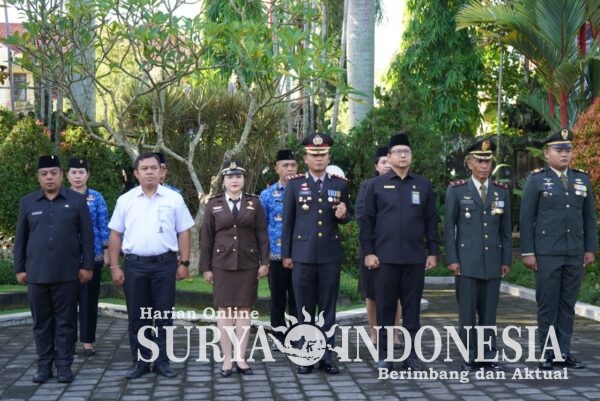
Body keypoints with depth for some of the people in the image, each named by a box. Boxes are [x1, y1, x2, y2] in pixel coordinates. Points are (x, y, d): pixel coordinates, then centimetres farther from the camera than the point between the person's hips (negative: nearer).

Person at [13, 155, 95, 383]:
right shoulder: (27, 203, 8)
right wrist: (19, 268, 7)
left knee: (66, 321, 3)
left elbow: (87, 236, 3)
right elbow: (20, 239, 11)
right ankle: (44, 365, 16)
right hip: (36, 274, 2)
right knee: (41, 322, 7)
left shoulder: (77, 201, 3)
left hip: (67, 274, -2)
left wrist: (87, 266, -2)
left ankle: (64, 366, 11)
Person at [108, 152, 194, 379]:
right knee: (137, 317, 7)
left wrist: (184, 263, -2)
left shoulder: (173, 199, 3)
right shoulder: (125, 200, 5)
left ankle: (162, 362, 13)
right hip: (134, 265, 1)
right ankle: (140, 362, 17)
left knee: (164, 315, 4)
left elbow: (183, 232, 5)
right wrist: (114, 267, 1)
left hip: (165, 264, -1)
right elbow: (115, 235, 7)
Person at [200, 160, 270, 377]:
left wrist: (264, 262, -3)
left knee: (244, 310, 3)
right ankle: (226, 359, 7)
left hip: (248, 264, 1)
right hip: (222, 265, 0)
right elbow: (206, 238, 3)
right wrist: (206, 267, 0)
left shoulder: (254, 202, 5)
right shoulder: (214, 204, 4)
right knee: (225, 310, 1)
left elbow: (262, 234, 4)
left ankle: (241, 358, 9)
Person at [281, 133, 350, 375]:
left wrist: (342, 215, -9)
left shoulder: (340, 184, 6)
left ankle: (326, 356, 12)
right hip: (302, 255, -1)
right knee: (305, 309, 5)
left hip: (330, 255, 1)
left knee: (328, 308, 5)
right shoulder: (294, 184, 3)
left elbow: (345, 218, 15)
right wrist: (286, 254, 3)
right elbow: (288, 221, 4)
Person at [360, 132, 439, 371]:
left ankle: (411, 354, 14)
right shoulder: (377, 185, 4)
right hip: (385, 257, -1)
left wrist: (432, 252, 4)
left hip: (415, 257, 1)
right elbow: (367, 221, 3)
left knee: (412, 307, 6)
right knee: (385, 307, 3)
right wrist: (368, 252, -4)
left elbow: (431, 222, 10)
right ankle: (384, 356, 12)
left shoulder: (424, 186, 9)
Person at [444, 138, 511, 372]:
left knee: (489, 312, 5)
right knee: (467, 312, -2)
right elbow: (448, 227, 0)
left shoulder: (502, 191, 10)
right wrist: (452, 259, -6)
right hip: (466, 261, -3)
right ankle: (469, 359, 5)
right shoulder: (456, 190, 2)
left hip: (493, 261, 3)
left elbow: (506, 229, 12)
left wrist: (506, 260, 7)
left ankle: (488, 357, 12)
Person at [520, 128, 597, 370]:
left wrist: (590, 249, 7)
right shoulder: (536, 180, 0)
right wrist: (527, 252, -8)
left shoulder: (582, 179, 11)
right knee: (547, 304, 0)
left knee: (568, 304, 7)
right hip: (546, 254, -4)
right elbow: (526, 218, -3)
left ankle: (564, 353, 13)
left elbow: (589, 217, 13)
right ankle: (547, 355, 8)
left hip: (575, 254, 4)